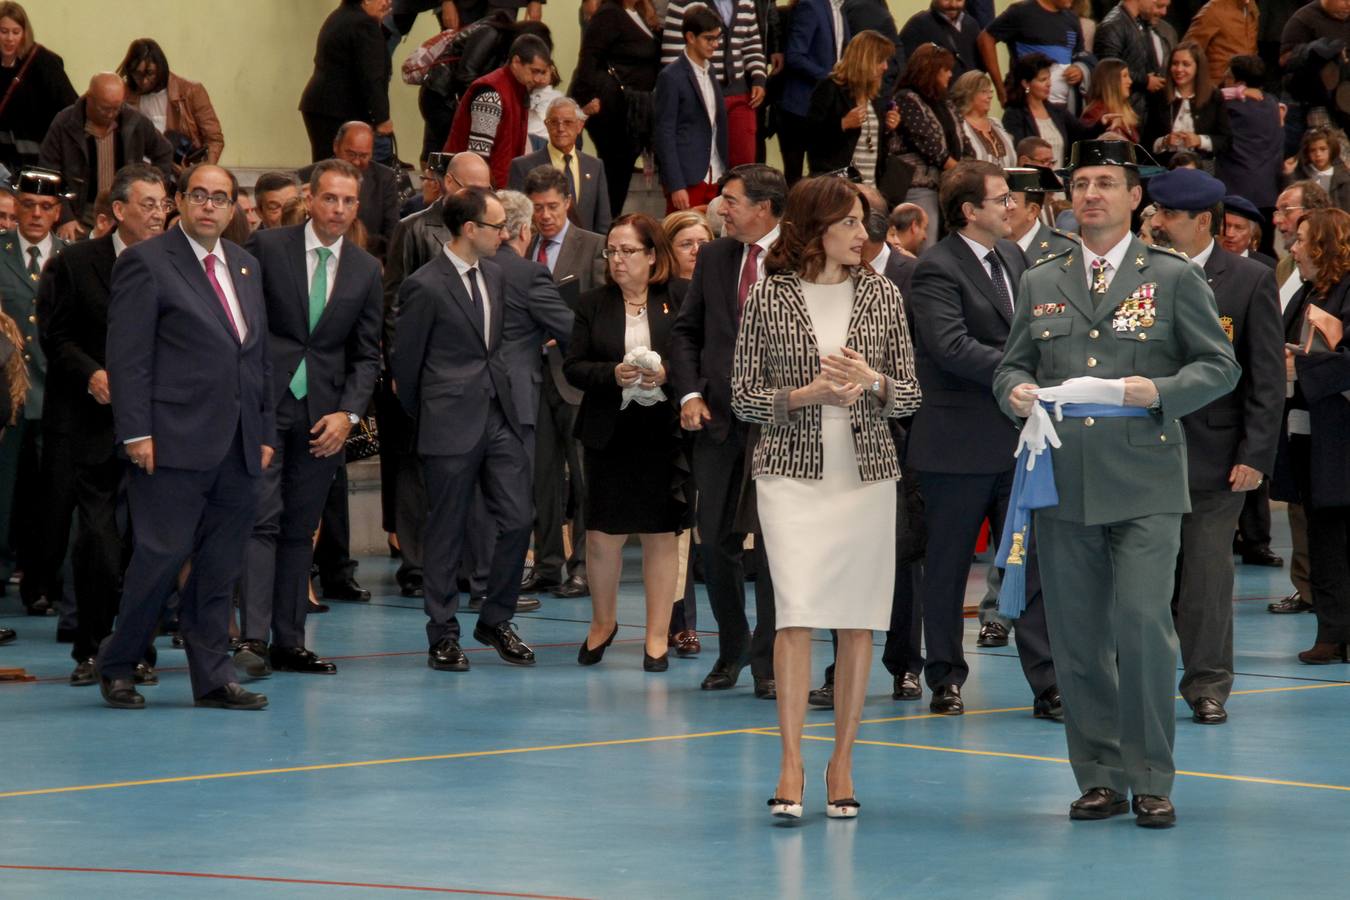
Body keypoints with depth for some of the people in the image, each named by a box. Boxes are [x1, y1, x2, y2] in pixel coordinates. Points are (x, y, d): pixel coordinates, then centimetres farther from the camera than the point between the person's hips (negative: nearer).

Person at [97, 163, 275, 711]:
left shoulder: (245, 267, 18)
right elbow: (127, 356, -8)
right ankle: (117, 665, 10)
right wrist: (136, 433, -15)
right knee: (161, 556, -5)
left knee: (220, 568, 7)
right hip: (175, 441, -6)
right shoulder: (146, 263, -4)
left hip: (238, 447, 6)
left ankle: (212, 677, 12)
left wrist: (265, 430, 14)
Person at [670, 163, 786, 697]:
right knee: (716, 540, 7)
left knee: (772, 542, -2)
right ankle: (732, 648, 23)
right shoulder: (713, 258, 10)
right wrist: (690, 393, 1)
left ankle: (768, 661, 7)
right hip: (718, 418, 5)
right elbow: (686, 332, 15)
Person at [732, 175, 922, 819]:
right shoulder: (770, 296, 1)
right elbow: (743, 396, 3)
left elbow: (909, 396, 10)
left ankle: (841, 764, 11)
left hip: (866, 474, 3)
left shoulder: (882, 296, 7)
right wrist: (805, 394, -13)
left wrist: (872, 381, -11)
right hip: (792, 471, -2)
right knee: (796, 612, -12)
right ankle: (791, 767, -10)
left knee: (858, 620, 2)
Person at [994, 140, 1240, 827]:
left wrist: (1159, 391, -13)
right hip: (1063, 486, 4)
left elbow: (1219, 366, 4)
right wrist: (1015, 392, -3)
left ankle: (1151, 781, -2)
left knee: (1143, 625, -12)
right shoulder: (1042, 283, 15)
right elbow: (1011, 364, 20)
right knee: (1075, 637, 4)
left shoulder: (1173, 278, 6)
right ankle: (1099, 778, 14)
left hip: (1144, 486, -4)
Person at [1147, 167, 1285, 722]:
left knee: (1208, 575, 1)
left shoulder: (1251, 281, 0)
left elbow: (1268, 379, -2)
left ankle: (1208, 685, 10)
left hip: (1215, 455, -2)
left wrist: (1255, 455, -9)